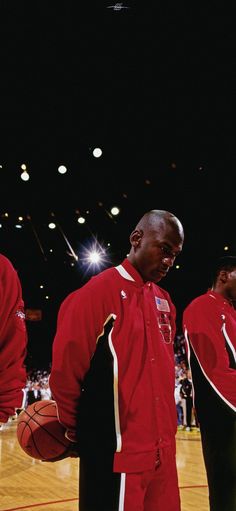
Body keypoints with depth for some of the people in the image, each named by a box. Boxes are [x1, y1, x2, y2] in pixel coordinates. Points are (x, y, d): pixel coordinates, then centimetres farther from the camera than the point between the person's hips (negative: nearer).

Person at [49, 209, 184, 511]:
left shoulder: (164, 301, 10)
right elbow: (65, 370, -11)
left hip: (163, 449, 7)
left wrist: (164, 427, 17)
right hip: (116, 451, -7)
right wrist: (74, 430, 0)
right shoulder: (98, 292, -13)